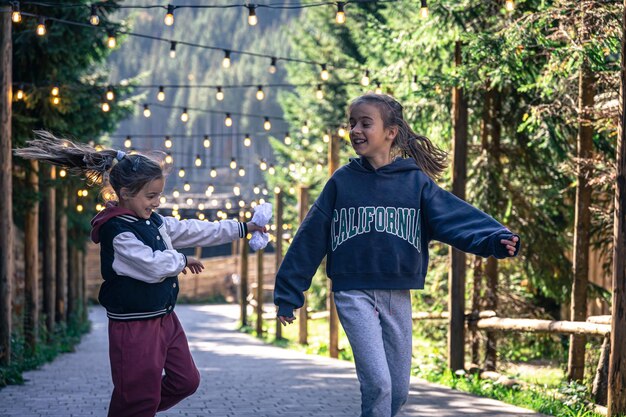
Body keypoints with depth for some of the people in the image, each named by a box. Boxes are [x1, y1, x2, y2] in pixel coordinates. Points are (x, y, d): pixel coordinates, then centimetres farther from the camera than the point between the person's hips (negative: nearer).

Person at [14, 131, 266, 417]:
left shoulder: (153, 221, 8)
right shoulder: (117, 231, -20)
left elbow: (194, 231, 13)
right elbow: (154, 266, -25)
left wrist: (241, 229, 14)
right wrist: (183, 261, -5)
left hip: (163, 318, 9)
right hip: (134, 326, -9)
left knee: (186, 381, 17)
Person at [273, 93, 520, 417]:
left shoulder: (416, 182, 2)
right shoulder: (342, 182, 2)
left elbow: (455, 217, -11)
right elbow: (311, 238, 5)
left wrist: (495, 240, -30)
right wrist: (288, 293, 4)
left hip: (397, 298, 2)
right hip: (354, 295, -2)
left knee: (398, 390, 8)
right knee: (378, 384, -15)